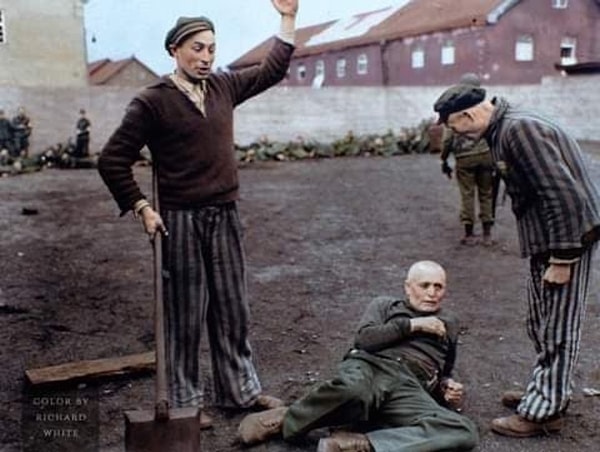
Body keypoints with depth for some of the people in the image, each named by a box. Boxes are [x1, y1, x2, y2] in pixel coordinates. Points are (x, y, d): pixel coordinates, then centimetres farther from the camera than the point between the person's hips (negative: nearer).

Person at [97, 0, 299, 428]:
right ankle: (185, 401, 19)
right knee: (185, 314, 5)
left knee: (233, 309, 14)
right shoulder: (152, 101, -9)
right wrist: (142, 208, -12)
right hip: (180, 221, -5)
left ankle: (240, 388, 28)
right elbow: (112, 160, -8)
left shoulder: (223, 86, 7)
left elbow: (272, 70, 19)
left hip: (225, 217, 6)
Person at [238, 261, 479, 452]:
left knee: (465, 433, -32)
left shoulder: (449, 323, 33)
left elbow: (444, 372, 38)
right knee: (351, 388, -45)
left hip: (409, 388, 3)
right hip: (370, 367, -2)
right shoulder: (384, 305, 24)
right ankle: (285, 422, -15)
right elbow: (364, 338, 5)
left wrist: (448, 387, 15)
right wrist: (411, 325, 4)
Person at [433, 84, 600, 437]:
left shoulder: (519, 129, -22)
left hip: (569, 236, -10)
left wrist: (563, 258, -22)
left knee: (557, 328, 1)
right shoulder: (503, 129, 9)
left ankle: (544, 411, 11)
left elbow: (563, 193, -25)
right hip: (545, 239, 10)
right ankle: (547, 393, 34)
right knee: (542, 325, 19)